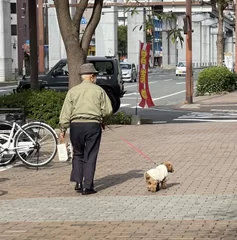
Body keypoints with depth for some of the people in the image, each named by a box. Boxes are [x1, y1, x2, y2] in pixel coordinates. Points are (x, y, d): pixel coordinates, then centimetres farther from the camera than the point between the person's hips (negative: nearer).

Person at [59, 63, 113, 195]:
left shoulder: (73, 91, 4)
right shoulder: (99, 90, 1)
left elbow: (66, 112, 2)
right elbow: (108, 110, -1)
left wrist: (63, 129, 5)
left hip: (76, 125, 2)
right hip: (93, 125, -2)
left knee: (78, 154, 17)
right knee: (90, 156, 3)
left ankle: (78, 183, 11)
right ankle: (87, 187, 1)